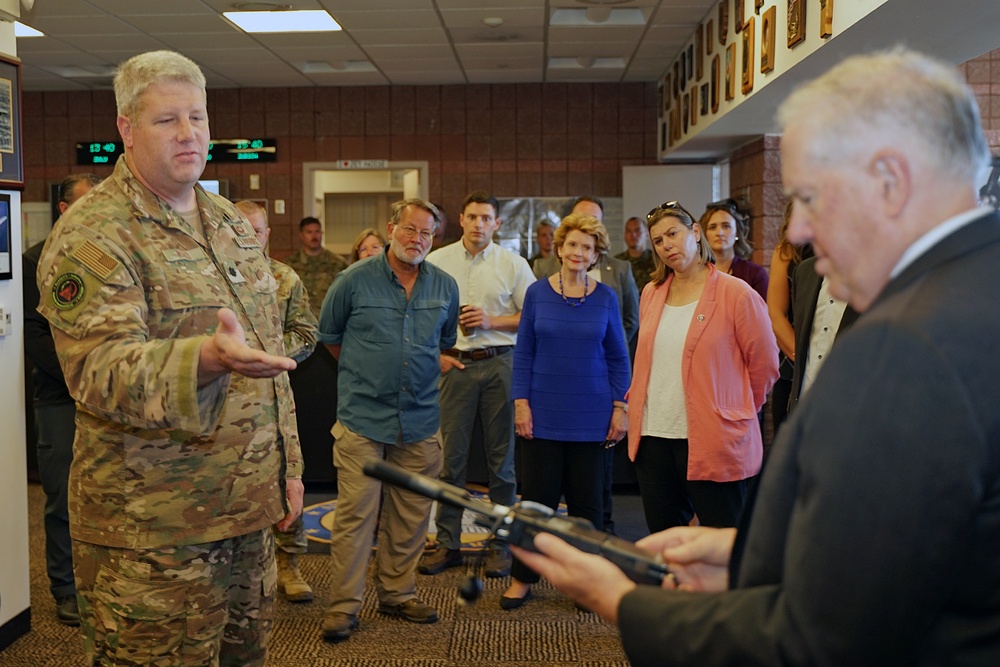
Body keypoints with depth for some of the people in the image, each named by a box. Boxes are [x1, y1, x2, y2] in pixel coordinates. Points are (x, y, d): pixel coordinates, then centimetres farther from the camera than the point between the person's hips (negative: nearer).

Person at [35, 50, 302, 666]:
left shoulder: (235, 225, 13)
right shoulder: (92, 235, -12)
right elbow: (100, 370, -24)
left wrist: (288, 464, 15)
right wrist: (209, 358, -42)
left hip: (249, 510, 7)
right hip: (151, 529, -7)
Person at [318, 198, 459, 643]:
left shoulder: (445, 287, 6)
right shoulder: (355, 280, -4)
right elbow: (329, 335, 9)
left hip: (420, 419, 4)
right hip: (362, 417, -4)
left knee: (411, 514, 10)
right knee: (356, 513, -3)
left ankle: (398, 594, 25)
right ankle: (343, 605, 8)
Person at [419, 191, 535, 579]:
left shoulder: (513, 264, 4)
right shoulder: (437, 262, 6)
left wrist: (492, 321, -9)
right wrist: (435, 354, -1)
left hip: (500, 364, 0)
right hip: (455, 364, 1)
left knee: (501, 457, 5)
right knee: (451, 456, 3)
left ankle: (501, 544, 15)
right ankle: (447, 543, 14)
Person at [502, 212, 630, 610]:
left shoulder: (605, 297, 2)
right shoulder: (537, 293, 1)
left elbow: (618, 357, 6)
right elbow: (523, 352, 2)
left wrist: (621, 407, -1)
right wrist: (521, 402, -5)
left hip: (590, 417, 1)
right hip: (543, 414, 0)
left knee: (587, 499, 9)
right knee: (537, 496, 5)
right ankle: (523, 578, 20)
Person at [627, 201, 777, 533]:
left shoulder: (735, 293, -7)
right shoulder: (651, 294, 12)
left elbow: (764, 363, -2)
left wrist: (736, 412, 6)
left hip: (714, 442, -6)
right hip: (653, 437, 6)